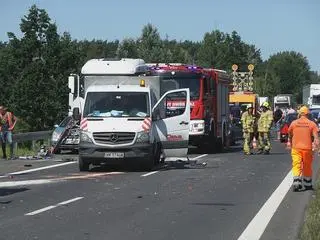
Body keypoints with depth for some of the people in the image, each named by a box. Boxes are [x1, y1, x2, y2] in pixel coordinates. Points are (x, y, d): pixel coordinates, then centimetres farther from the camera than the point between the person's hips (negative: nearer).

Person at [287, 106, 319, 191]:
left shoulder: (294, 123, 2)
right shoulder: (312, 124, -1)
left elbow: (290, 135, 14)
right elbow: (316, 137, -8)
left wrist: (289, 142, 31)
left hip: (296, 148, 0)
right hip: (307, 148, 0)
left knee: (296, 166, -2)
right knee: (307, 167, 13)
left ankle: (296, 182, -22)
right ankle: (308, 184, 26)